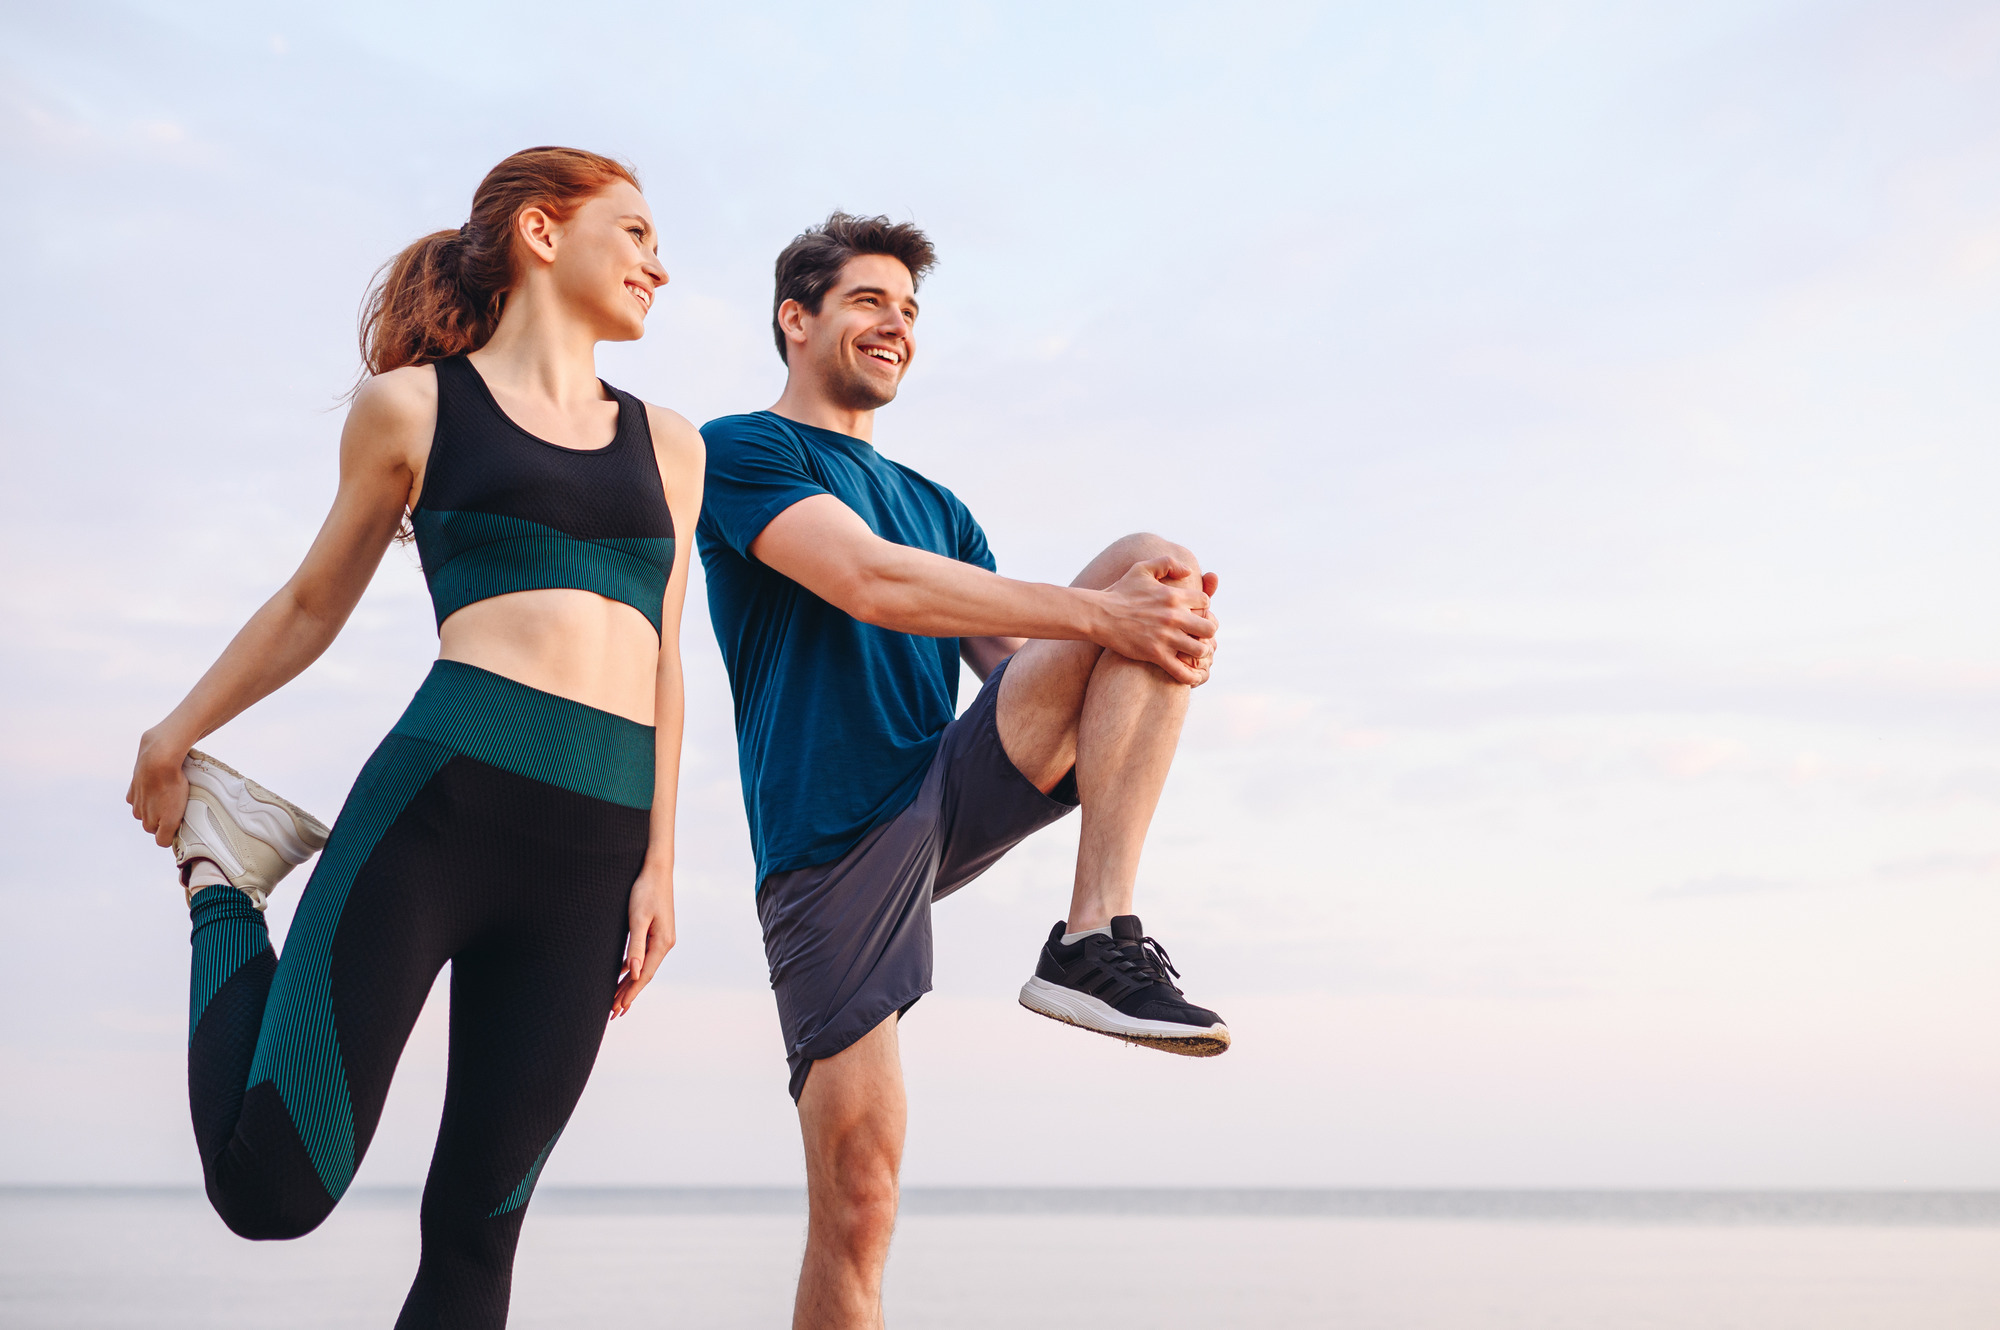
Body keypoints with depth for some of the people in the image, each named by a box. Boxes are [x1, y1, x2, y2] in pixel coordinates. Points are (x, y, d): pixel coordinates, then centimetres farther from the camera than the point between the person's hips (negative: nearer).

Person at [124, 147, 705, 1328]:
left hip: (594, 851, 3)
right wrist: (175, 734, 27)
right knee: (273, 1187, -5)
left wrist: (658, 863, 10)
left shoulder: (668, 445, 19)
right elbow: (314, 603, 20)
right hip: (446, 793, -3)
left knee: (477, 1225, 3)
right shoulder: (414, 405, 9)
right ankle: (223, 876, 19)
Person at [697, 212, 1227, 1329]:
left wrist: (1156, 621, -10)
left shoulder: (938, 511, 25)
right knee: (858, 1204, -11)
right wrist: (1103, 616, -19)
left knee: (1157, 564, -12)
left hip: (956, 795, 5)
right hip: (832, 848, -5)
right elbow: (868, 580, -15)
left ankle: (1096, 941, -22)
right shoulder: (740, 451, 3)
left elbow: (1018, 659, 13)